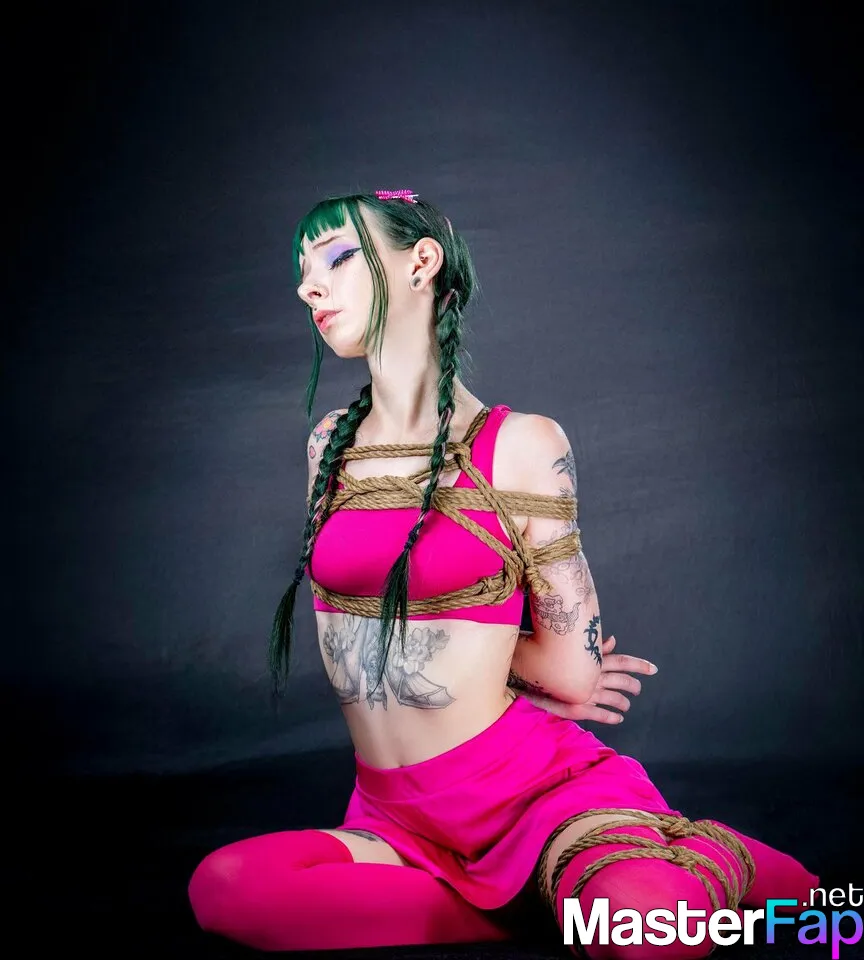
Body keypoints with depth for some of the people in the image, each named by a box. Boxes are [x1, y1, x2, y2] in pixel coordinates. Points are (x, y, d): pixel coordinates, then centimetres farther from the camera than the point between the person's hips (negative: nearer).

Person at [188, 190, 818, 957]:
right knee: (224, 888, -24)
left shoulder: (520, 444, -5)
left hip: (543, 787, -4)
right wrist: (528, 663, 5)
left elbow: (573, 668, -6)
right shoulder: (330, 444, 9)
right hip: (399, 818, 5)